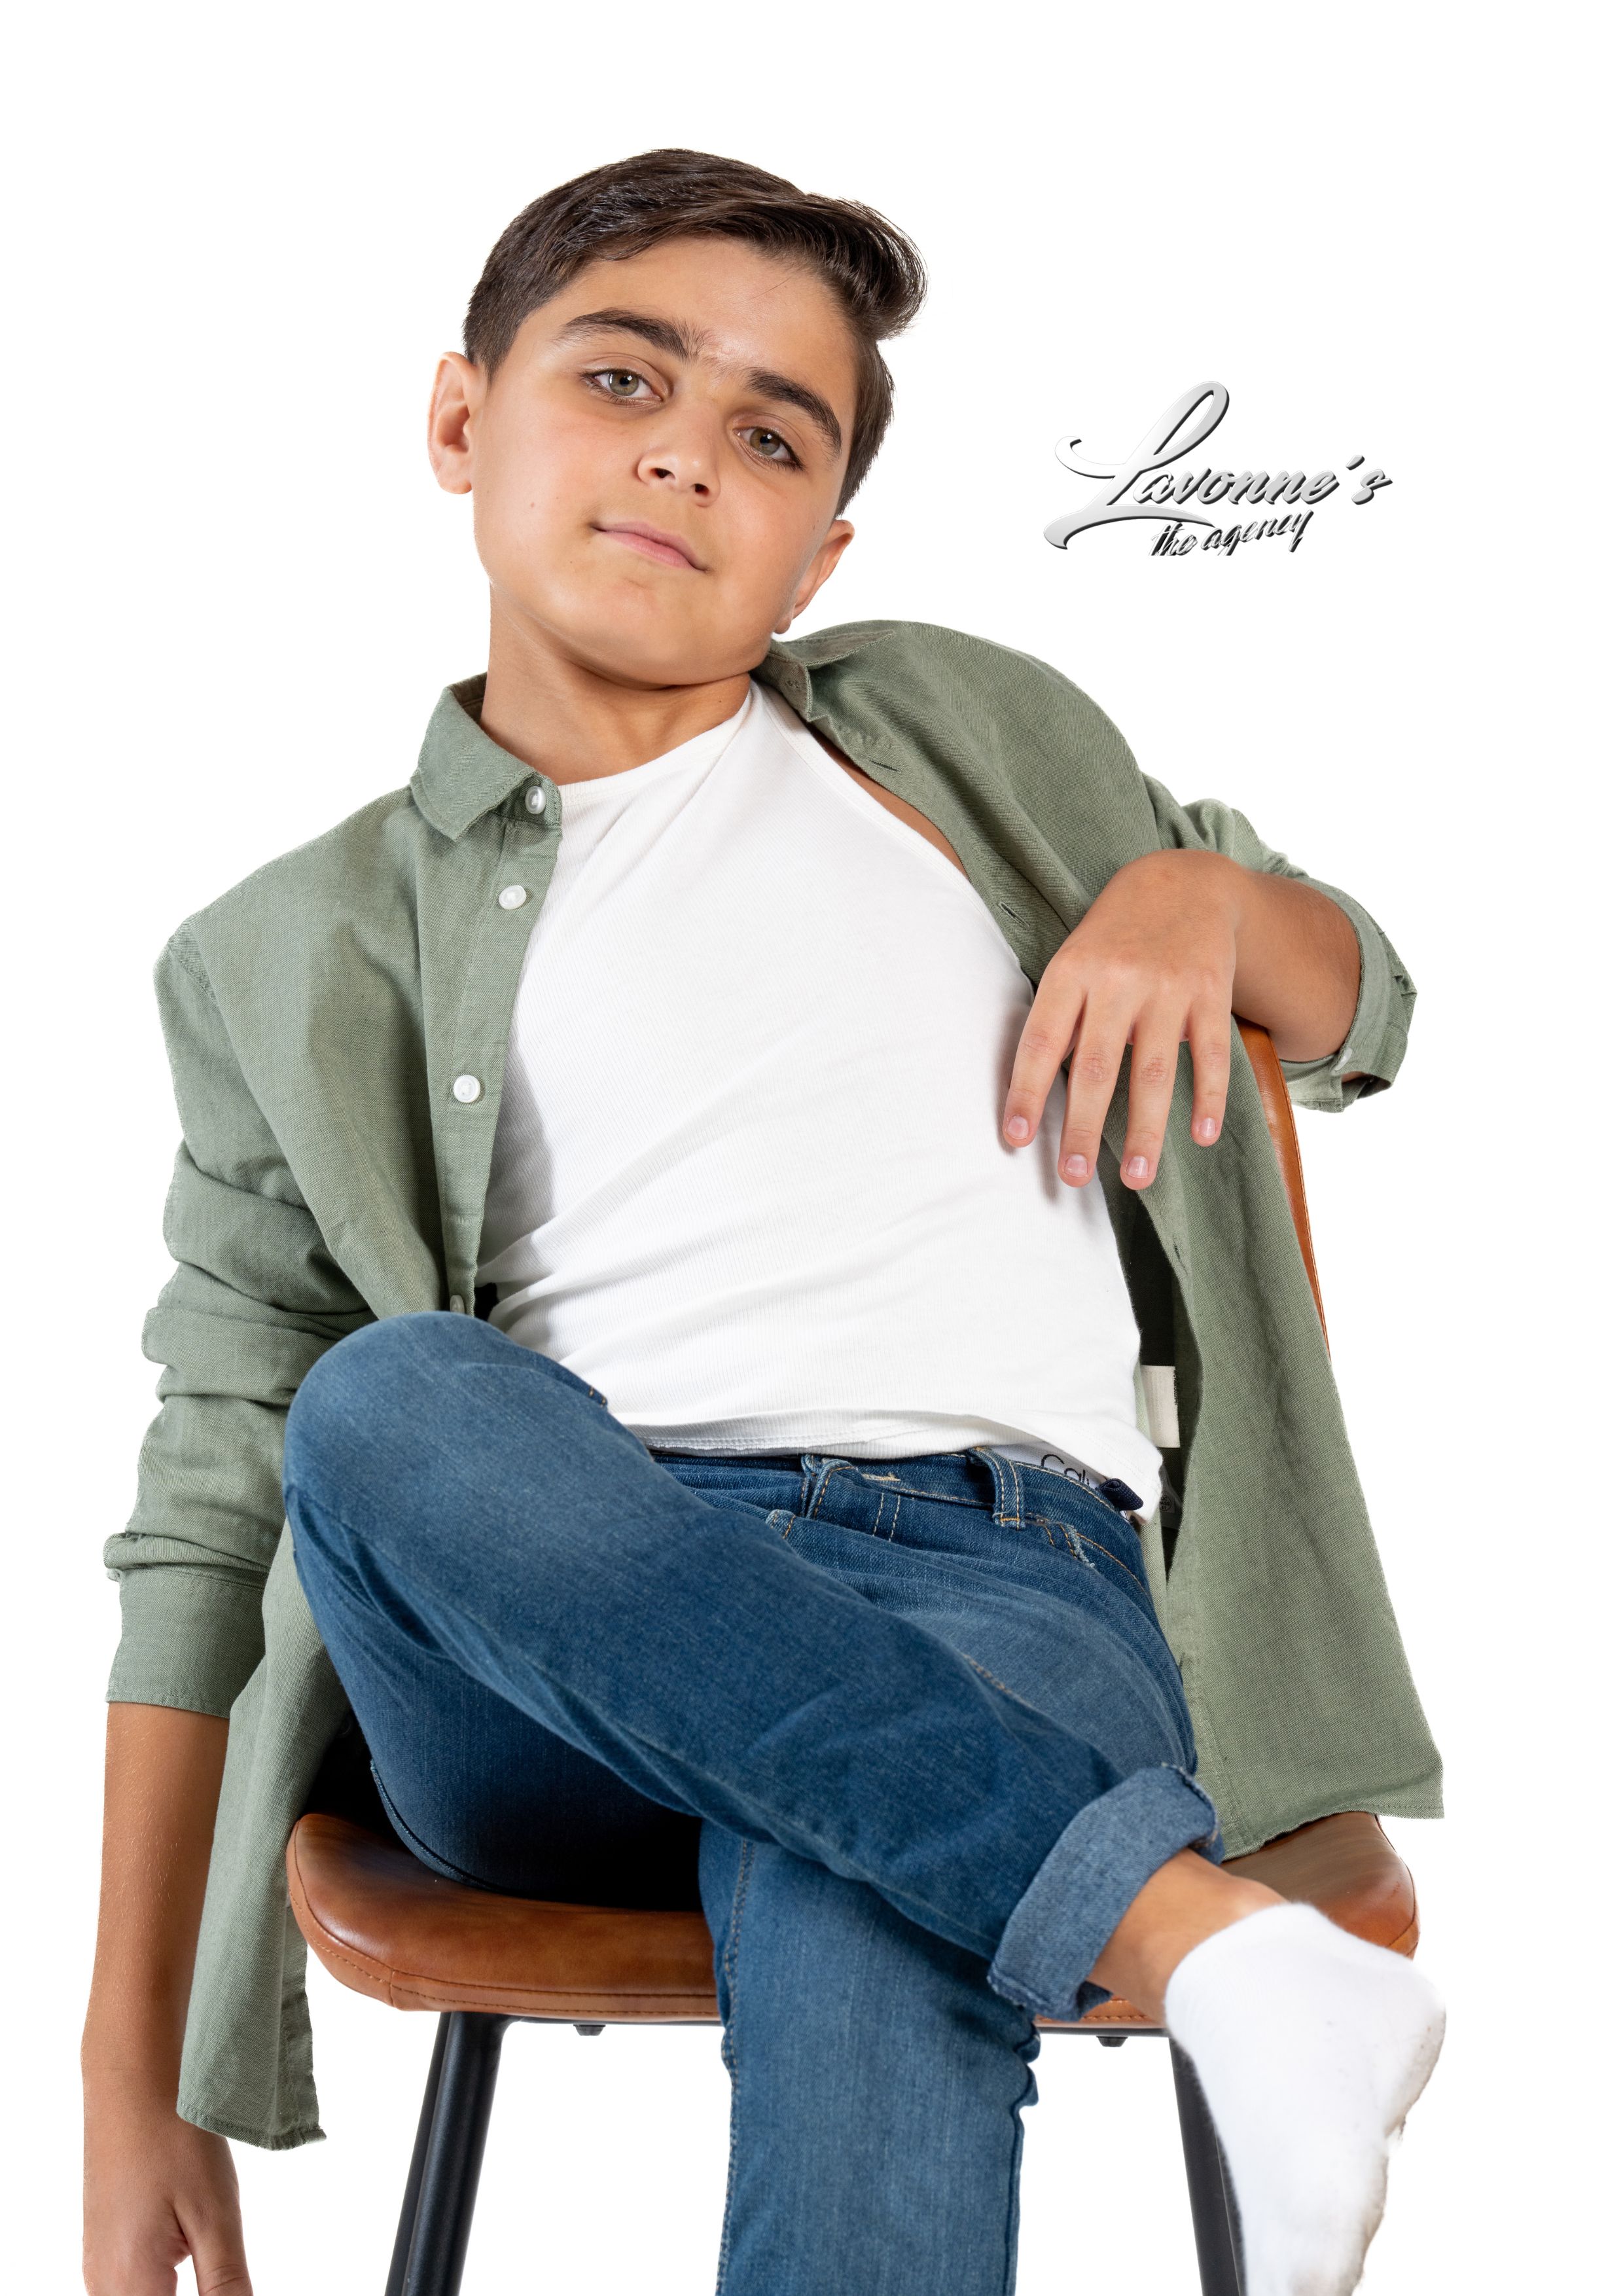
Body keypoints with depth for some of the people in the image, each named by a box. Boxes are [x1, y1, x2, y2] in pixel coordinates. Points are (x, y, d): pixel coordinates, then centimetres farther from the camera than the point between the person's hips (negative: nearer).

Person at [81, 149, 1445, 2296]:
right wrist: (135, 2076, 6)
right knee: (389, 1397, -35)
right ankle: (1183, 1922, -34)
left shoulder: (967, 728, 23)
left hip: (1009, 1581, -1)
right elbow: (219, 1511, 13)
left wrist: (1193, 891, 5)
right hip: (563, 1646, 2)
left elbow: (1363, 1011, 31)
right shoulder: (299, 954, 17)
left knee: (865, 1980, -37)